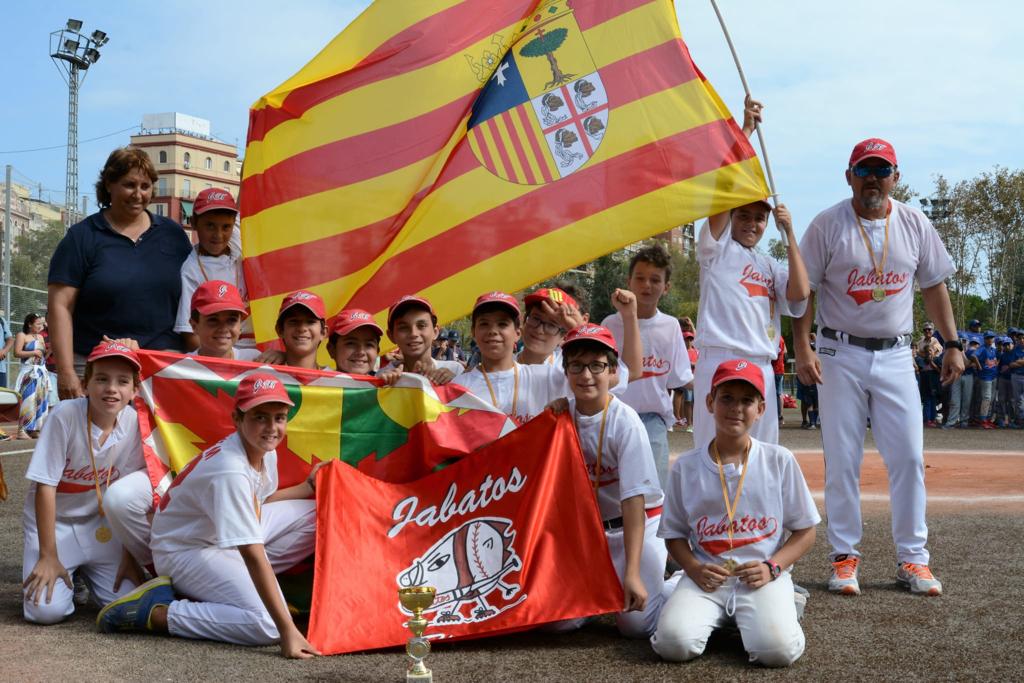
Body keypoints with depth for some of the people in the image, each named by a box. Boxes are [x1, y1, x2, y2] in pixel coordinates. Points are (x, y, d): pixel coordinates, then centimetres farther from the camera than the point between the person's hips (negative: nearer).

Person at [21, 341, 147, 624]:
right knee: (47, 610, -22)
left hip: (98, 523, 3)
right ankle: (67, 574, 12)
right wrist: (48, 557, -18)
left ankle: (84, 571, 18)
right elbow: (45, 486, -20)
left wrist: (129, 555, -6)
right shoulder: (66, 415, -24)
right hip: (52, 522, -3)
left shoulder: (133, 422, -13)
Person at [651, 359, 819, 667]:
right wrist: (695, 569, -9)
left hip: (763, 576, 0)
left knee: (778, 649, -28)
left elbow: (805, 531, 7)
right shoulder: (685, 467, 4)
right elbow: (675, 535, 11)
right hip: (707, 577, 1)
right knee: (674, 643, -26)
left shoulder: (780, 461, 2)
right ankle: (719, 616, 7)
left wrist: (772, 567, -9)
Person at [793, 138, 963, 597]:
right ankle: (844, 557, 9)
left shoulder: (914, 224, 5)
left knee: (909, 456, 0)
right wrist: (802, 348, -14)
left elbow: (934, 285, 12)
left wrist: (952, 344, 7)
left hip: (896, 355, 3)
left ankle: (912, 558, 9)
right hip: (841, 355, -2)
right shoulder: (828, 225, -4)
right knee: (842, 460, 0)